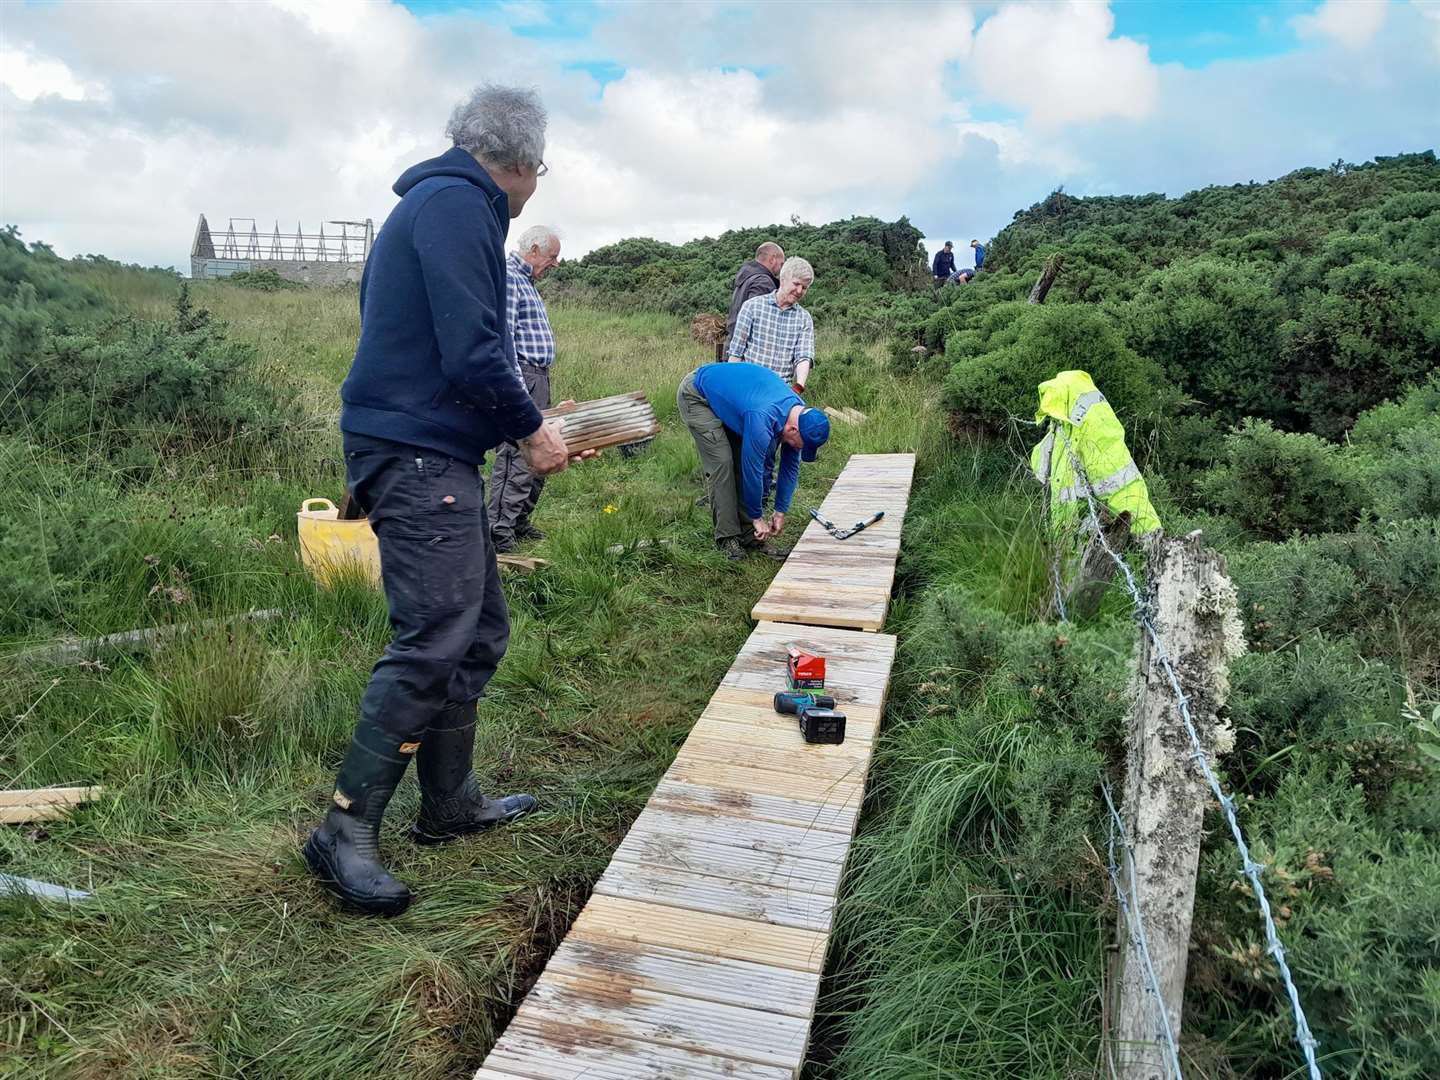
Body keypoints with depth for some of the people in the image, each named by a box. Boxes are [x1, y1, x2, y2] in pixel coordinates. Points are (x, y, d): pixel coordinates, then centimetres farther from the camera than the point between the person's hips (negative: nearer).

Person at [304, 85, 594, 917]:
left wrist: (517, 421, 21)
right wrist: (530, 428, -7)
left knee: (479, 631, 14)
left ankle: (450, 802, 25)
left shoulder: (443, 203, 22)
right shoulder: (458, 204, -10)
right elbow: (472, 351, -20)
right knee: (434, 643, -11)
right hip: (418, 456, -11)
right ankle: (348, 831, -1)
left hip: (435, 455, 11)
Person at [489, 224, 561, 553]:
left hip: (539, 378, 11)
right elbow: (502, 337, -19)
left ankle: (519, 523, 22)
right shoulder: (506, 277, -10)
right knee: (516, 458, -11)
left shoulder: (527, 282, 22)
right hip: (521, 377, -11)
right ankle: (500, 532, -7)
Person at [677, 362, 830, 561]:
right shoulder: (762, 420, -39)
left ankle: (748, 535, 5)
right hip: (695, 395, -8)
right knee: (722, 462, -16)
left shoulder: (800, 413, -13)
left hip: (725, 394, 8)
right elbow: (753, 471, -29)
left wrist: (780, 512, -1)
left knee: (742, 462, 0)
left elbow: (790, 467, -2)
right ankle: (727, 537, -8)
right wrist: (757, 518, -16)